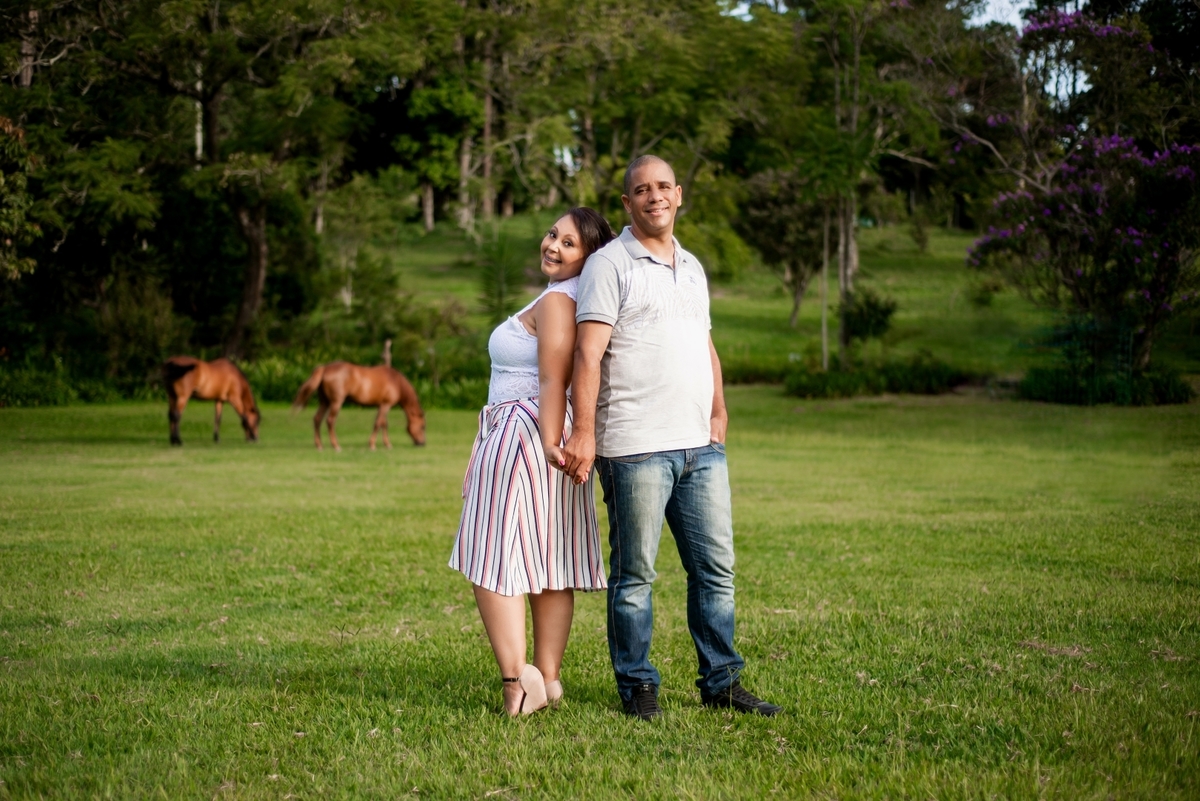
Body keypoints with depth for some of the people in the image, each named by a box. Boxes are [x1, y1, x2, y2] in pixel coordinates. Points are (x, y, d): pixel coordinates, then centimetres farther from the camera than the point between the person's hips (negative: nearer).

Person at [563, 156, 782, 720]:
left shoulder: (692, 268, 20)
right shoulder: (610, 265, -3)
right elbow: (589, 353, -10)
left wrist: (719, 410, 15)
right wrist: (584, 431, -17)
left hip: (701, 446, 7)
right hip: (636, 447, -7)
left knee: (716, 567, 9)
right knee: (634, 573, 0)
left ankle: (721, 682, 17)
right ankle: (637, 687, 9)